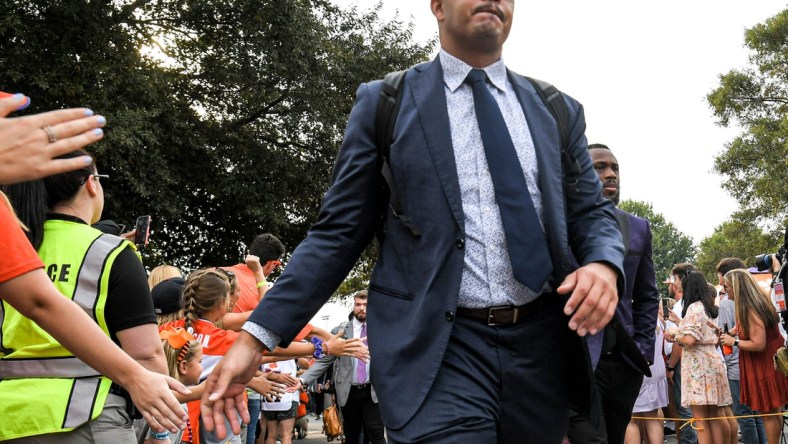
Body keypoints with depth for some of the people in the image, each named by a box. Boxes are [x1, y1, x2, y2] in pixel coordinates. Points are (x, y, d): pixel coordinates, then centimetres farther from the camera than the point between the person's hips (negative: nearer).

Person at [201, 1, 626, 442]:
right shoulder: (385, 103, 3)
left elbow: (592, 213, 12)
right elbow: (338, 233, 1)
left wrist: (604, 266, -13)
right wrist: (256, 338, -7)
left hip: (542, 346, 4)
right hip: (436, 346, -3)